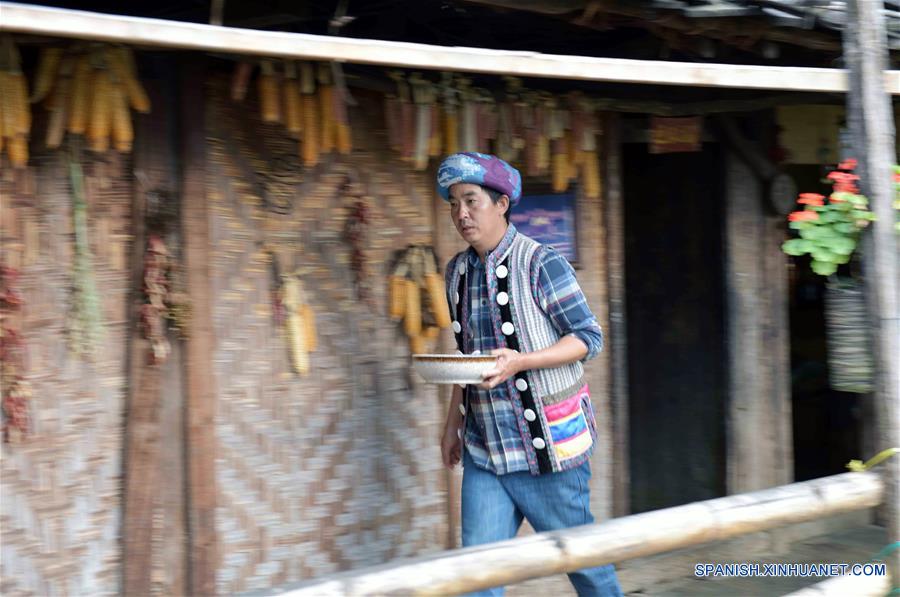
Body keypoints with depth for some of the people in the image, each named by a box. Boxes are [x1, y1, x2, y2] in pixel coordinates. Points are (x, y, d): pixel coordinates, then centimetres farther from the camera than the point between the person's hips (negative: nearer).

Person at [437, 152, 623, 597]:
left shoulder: (541, 264, -11)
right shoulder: (458, 271, 9)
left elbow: (588, 337, -11)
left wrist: (519, 362, -25)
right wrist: (453, 421, 16)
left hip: (546, 442, -5)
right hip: (483, 446, 5)